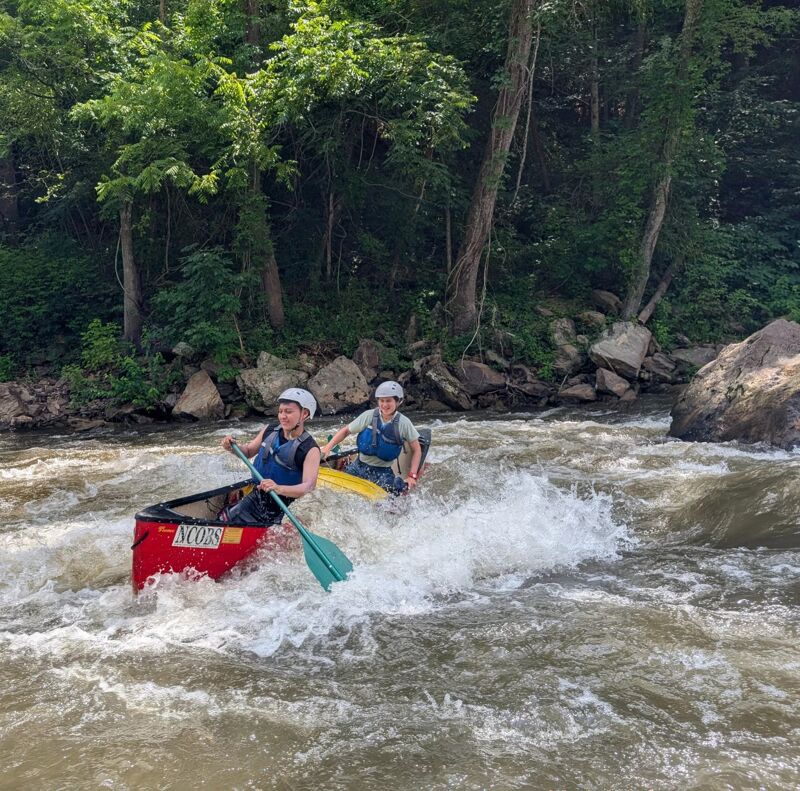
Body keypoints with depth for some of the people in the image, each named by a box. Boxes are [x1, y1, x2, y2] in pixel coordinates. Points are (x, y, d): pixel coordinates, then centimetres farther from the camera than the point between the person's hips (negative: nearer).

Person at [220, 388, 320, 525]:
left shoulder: (310, 450, -22)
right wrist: (232, 447, -11)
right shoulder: (270, 431, -3)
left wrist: (279, 488, -50)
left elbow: (309, 486, -32)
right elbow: (248, 452, 12)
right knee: (225, 519, 9)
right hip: (256, 498, 6)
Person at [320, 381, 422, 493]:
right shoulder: (369, 416, -7)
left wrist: (412, 476, -9)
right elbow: (346, 431, 4)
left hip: (383, 471, -2)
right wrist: (328, 447, -9)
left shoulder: (403, 423, -7)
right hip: (359, 467, 2)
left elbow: (416, 450, 1)